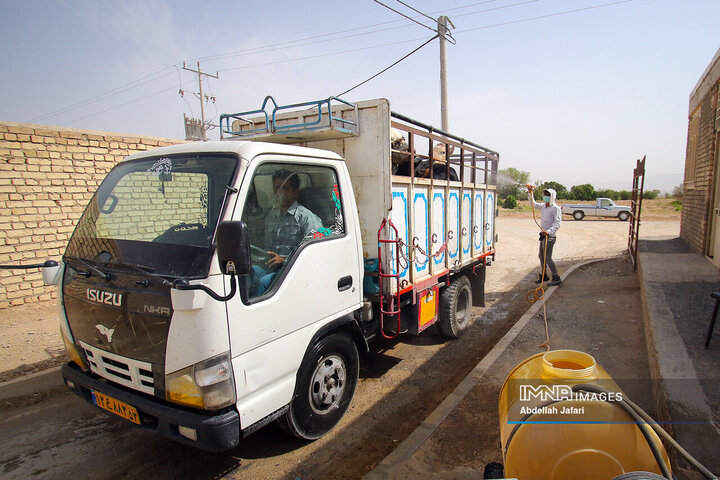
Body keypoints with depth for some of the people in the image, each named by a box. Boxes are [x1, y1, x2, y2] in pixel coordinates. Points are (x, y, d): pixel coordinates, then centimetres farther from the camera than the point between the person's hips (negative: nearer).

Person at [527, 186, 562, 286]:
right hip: (544, 235, 9)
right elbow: (533, 204, 27)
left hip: (550, 236, -9)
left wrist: (549, 231, -34)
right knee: (541, 256, 16)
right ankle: (543, 276, 29)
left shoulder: (556, 208, -12)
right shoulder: (543, 206, 12)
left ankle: (556, 279, -4)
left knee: (547, 257, -11)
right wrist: (530, 193, 14)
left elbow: (558, 222, -21)